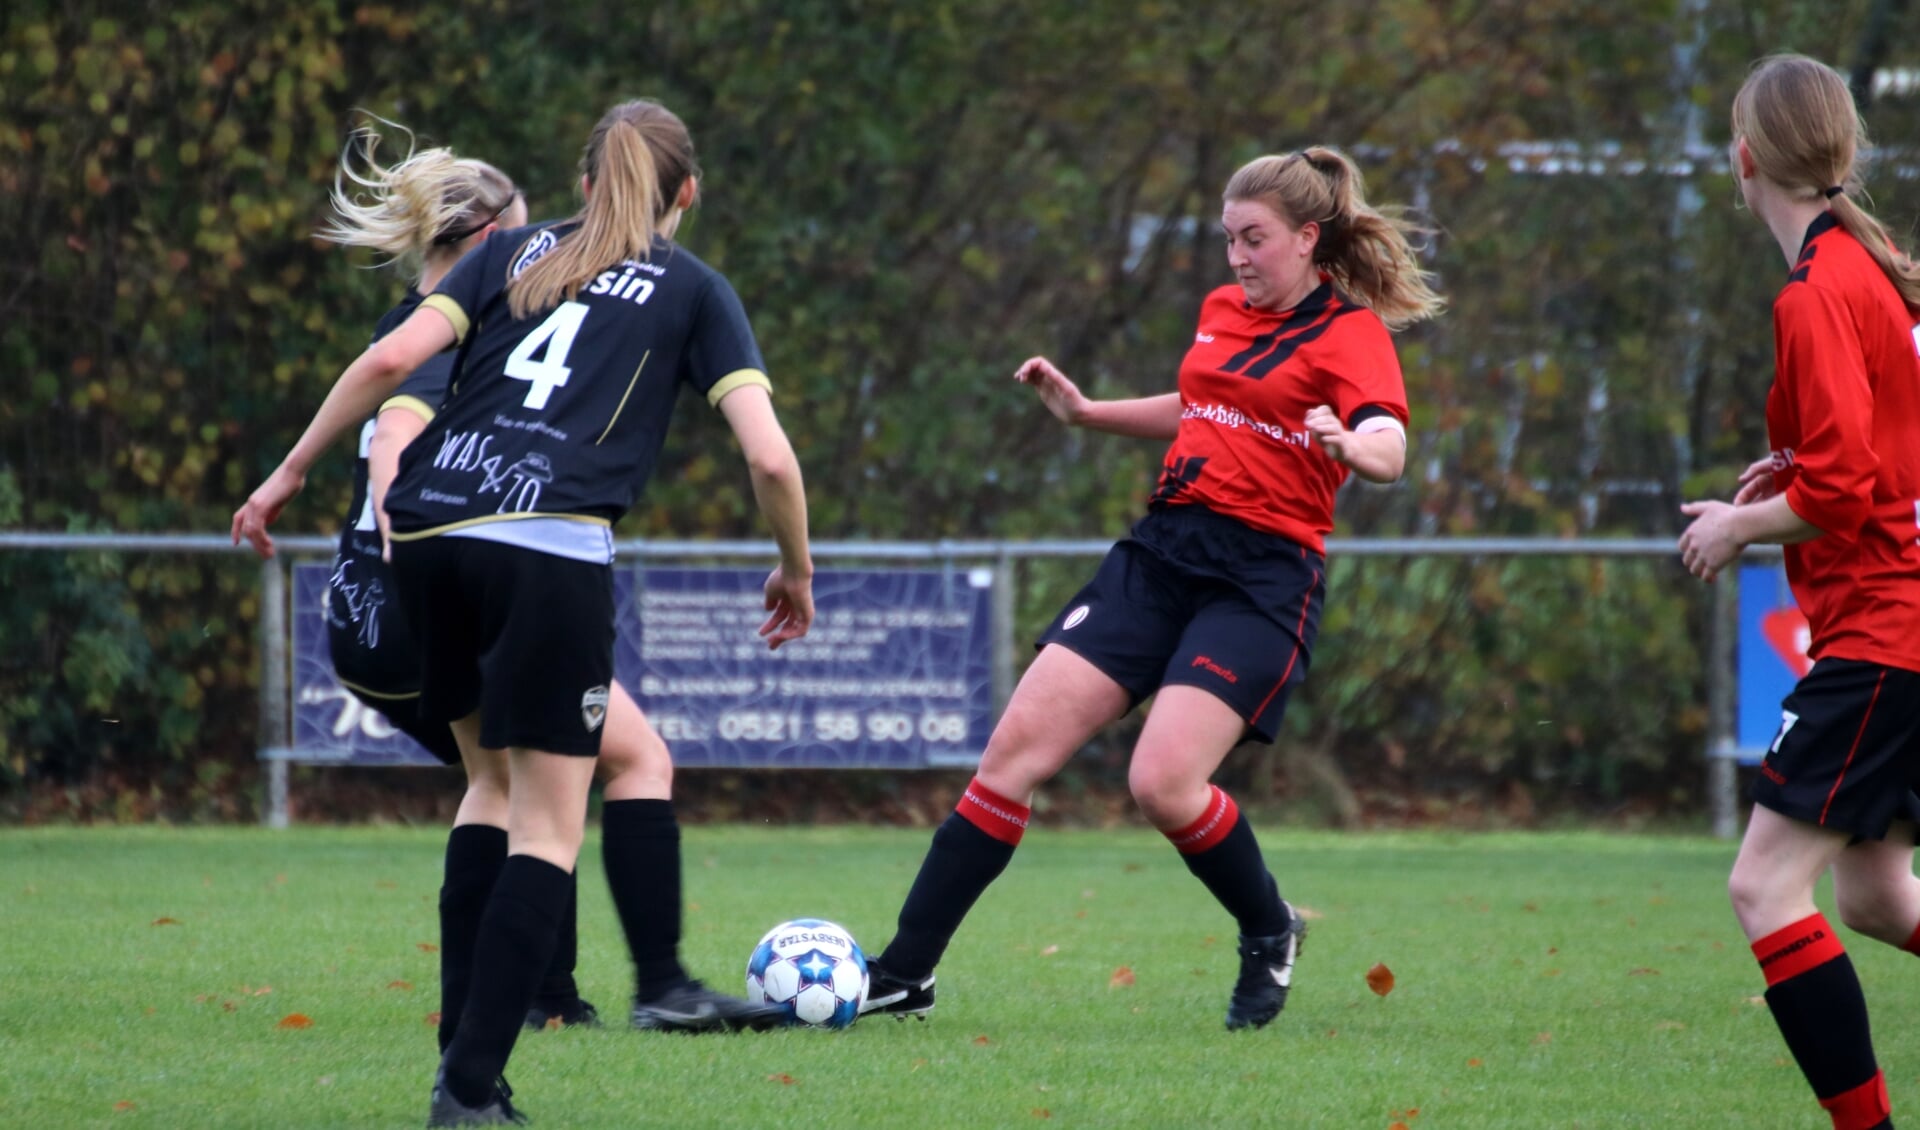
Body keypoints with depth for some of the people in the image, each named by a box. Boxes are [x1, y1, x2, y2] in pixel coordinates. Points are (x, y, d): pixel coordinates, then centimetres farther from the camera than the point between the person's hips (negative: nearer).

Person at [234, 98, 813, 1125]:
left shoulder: (516, 252, 20)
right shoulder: (693, 290, 13)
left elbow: (393, 357, 5)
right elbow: (770, 458, 3)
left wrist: (291, 472, 12)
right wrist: (795, 569, 19)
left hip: (428, 535, 4)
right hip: (551, 549, -4)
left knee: (500, 786, 18)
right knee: (547, 827, 1)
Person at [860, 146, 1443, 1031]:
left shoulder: (1351, 334, -5)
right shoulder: (1222, 311, 16)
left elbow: (1390, 450, -23)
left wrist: (1348, 445, -45)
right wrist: (1085, 411, 25)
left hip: (1261, 578, -6)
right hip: (1163, 550, 7)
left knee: (1163, 784, -21)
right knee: (1016, 749, -4)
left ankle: (1270, 932, 10)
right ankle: (903, 975, 0)